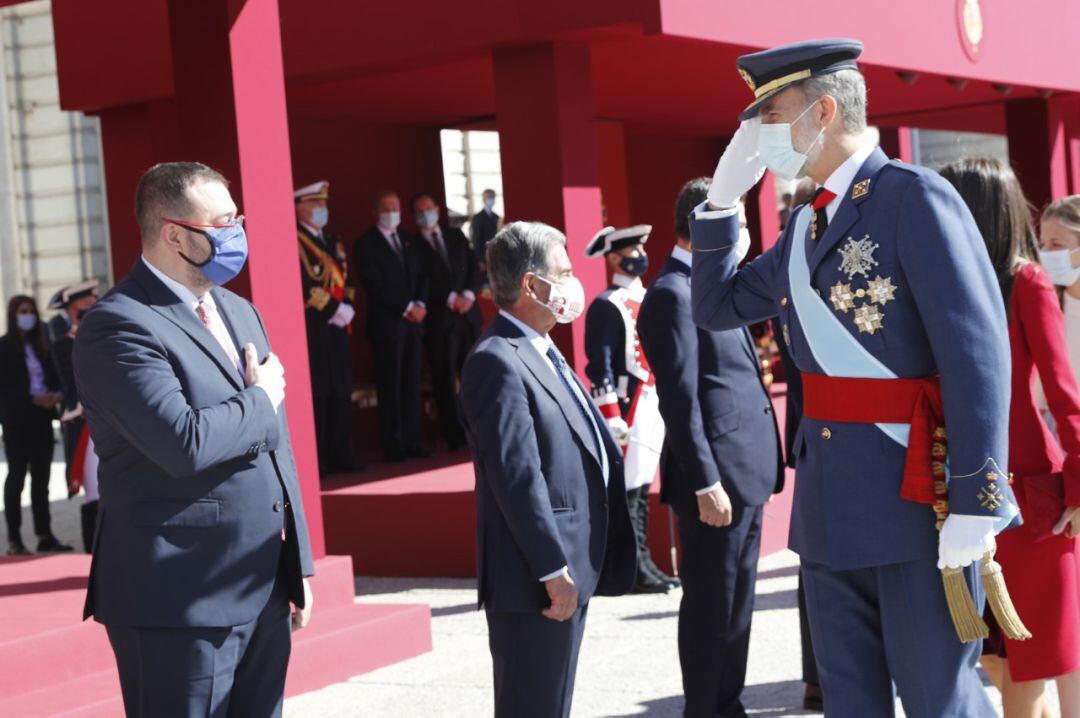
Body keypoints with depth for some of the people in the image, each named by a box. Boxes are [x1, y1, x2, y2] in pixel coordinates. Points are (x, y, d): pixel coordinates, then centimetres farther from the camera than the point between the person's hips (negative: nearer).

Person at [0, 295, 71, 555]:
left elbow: (54, 378, 14)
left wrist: (56, 395, -8)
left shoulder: (41, 347, 13)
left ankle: (45, 535, 10)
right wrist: (33, 399, -19)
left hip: (42, 420, 6)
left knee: (41, 478, 7)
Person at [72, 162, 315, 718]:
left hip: (264, 591, 8)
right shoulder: (118, 326, -13)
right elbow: (185, 444, -26)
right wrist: (260, 400, -9)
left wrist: (298, 565, 16)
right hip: (178, 603, -8)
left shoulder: (240, 313, 14)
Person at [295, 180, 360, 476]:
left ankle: (340, 456, 16)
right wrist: (334, 309, -14)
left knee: (341, 395, 9)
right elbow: (301, 285, -17)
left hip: (337, 329, 8)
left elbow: (347, 280, 18)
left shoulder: (334, 242, 19)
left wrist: (348, 307, -1)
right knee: (315, 396, -7)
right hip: (309, 329, -8)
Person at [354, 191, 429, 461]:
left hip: (413, 322, 6)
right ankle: (393, 445, 0)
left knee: (412, 384, 4)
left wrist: (420, 304, -2)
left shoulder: (407, 241, 17)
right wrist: (406, 307, -13)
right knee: (390, 386, -3)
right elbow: (375, 285, -11)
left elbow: (421, 275, 15)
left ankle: (411, 441, 8)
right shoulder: (366, 244, -3)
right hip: (387, 324, -6)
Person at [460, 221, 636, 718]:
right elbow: (517, 477, -22)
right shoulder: (498, 362, -17)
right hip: (534, 583, -10)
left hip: (570, 570, 10)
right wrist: (554, 571, -23)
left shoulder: (544, 354, 15)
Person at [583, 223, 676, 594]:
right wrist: (612, 418, -20)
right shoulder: (606, 306, -10)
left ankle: (643, 563, 18)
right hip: (627, 406, -8)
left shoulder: (649, 300, 17)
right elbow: (599, 366, -15)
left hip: (655, 404, 8)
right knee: (627, 489, -5)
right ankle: (632, 569, -1)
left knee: (642, 486, 12)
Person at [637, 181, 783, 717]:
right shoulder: (673, 295, -14)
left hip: (745, 475, 10)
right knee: (710, 608, 0)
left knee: (736, 607, 16)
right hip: (716, 478, -10)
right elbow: (679, 399, -18)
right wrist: (706, 484, -21)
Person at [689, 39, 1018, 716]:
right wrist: (724, 196, 11)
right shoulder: (805, 225, 13)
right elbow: (717, 307, 23)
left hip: (916, 489, -8)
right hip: (832, 500, 8)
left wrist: (974, 502, -22)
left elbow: (978, 349, -18)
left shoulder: (915, 197, -12)